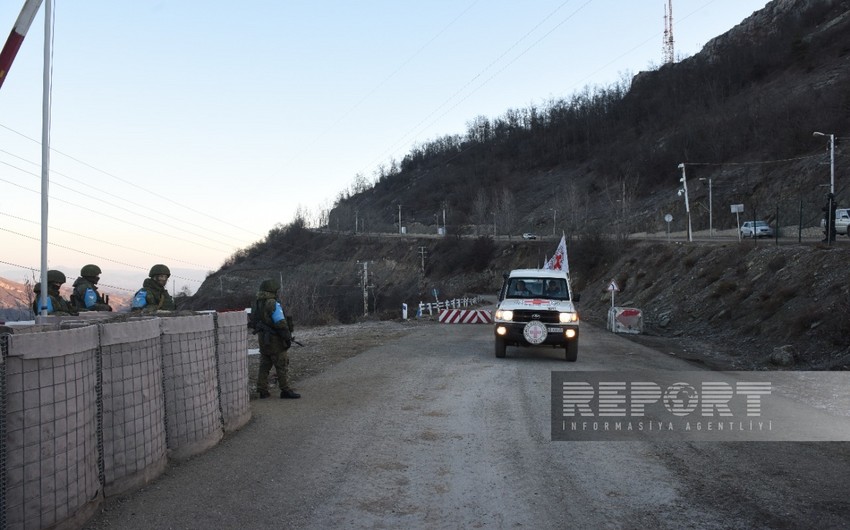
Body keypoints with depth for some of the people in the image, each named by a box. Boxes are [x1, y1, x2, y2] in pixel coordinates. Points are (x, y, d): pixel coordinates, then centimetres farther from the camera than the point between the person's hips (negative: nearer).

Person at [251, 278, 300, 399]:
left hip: (263, 339, 8)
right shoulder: (273, 304, -18)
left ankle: (262, 391, 14)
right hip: (276, 341, -8)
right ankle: (285, 391, 2)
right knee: (282, 366, 0)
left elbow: (254, 322, 15)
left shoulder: (256, 304, 8)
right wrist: (288, 338, -13)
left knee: (264, 366, 13)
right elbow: (281, 324, -21)